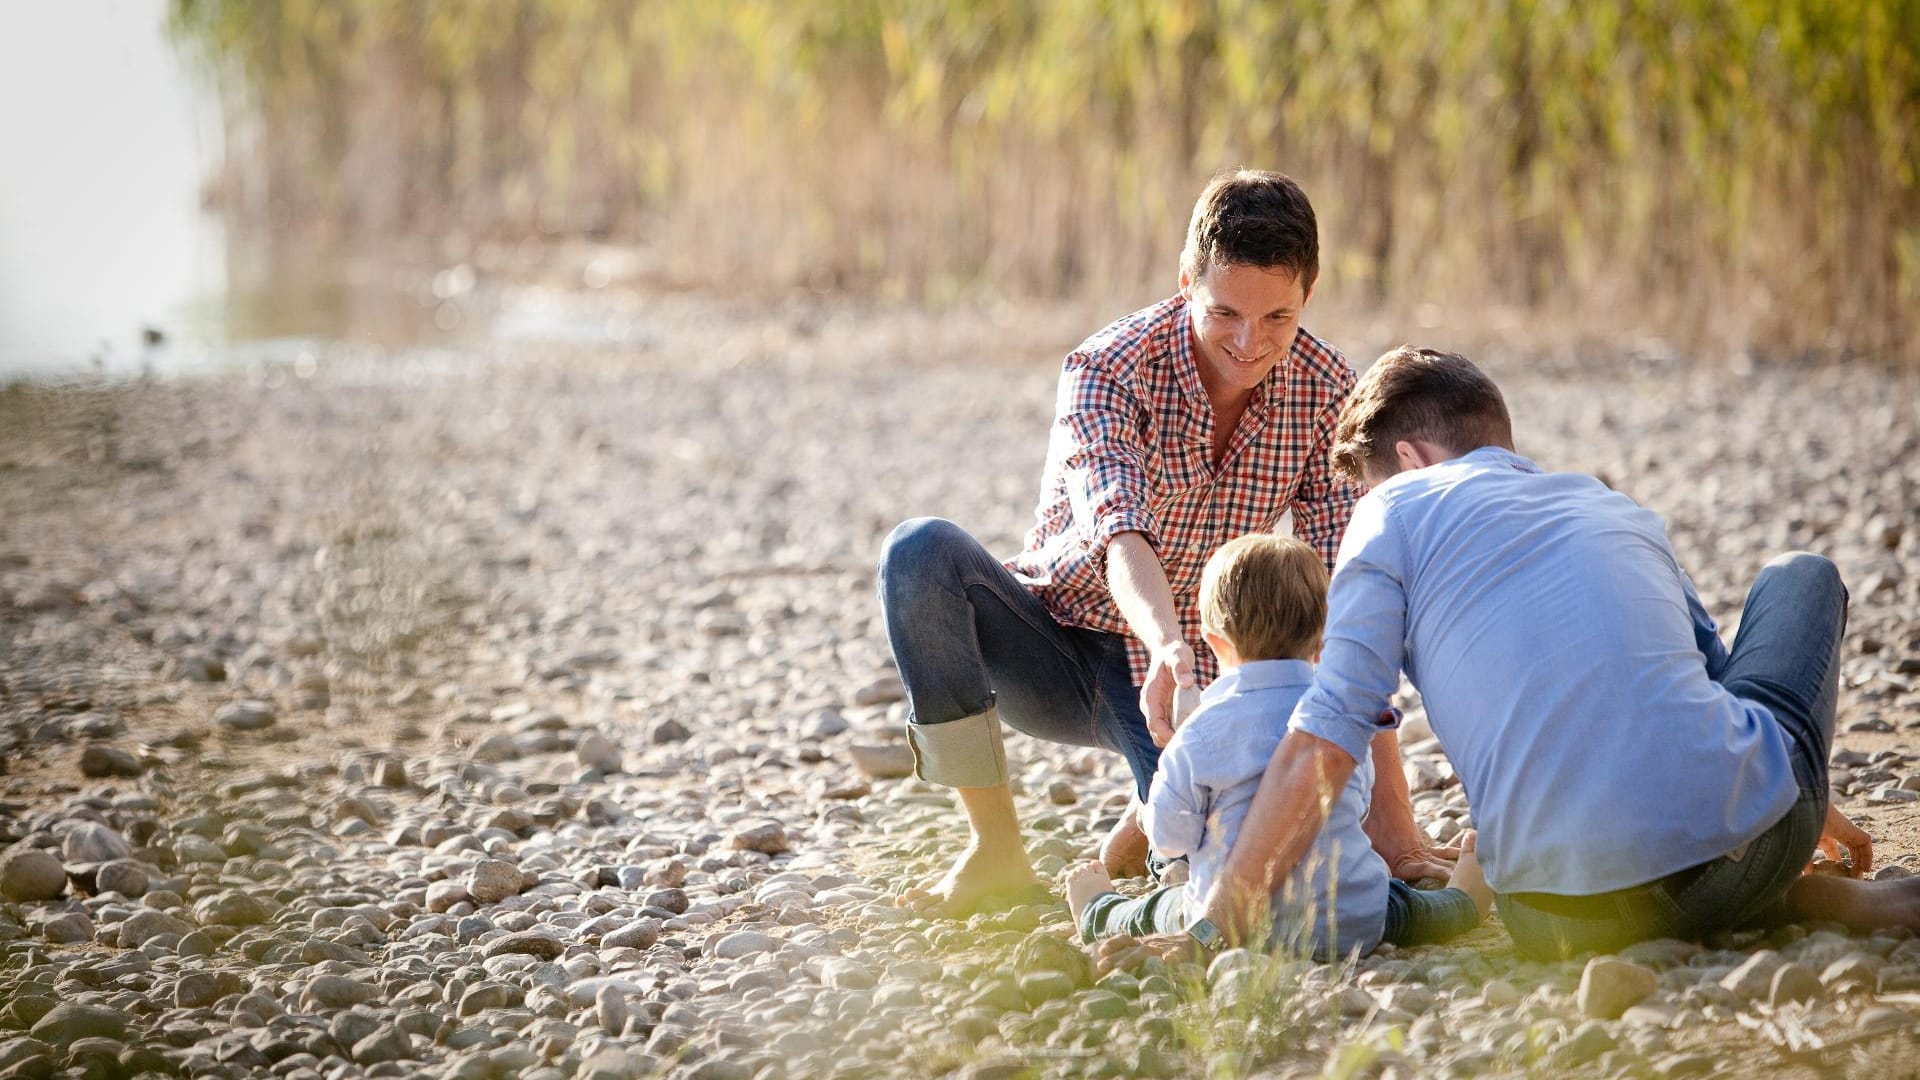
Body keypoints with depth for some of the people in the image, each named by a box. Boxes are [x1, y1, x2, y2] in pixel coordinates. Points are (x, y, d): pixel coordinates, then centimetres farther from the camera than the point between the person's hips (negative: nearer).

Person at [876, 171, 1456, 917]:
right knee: (922, 552, -32)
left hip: (1186, 669, 1)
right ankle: (995, 849, -19)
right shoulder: (1108, 371, -21)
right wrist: (1168, 648, -61)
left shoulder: (1323, 389, -10)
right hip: (1054, 648, -1)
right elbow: (1117, 533, -39)